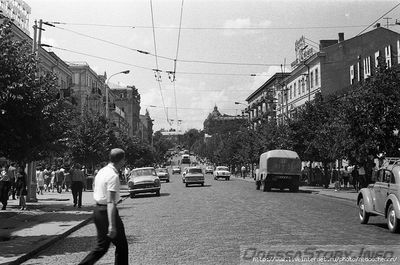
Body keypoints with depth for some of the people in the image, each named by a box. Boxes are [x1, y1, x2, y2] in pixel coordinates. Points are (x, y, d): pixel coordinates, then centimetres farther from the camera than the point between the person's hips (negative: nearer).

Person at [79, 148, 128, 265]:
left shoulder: (101, 171, 9)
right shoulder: (113, 176, -19)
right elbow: (110, 202, -25)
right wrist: (112, 225, -28)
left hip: (97, 210, 9)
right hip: (107, 212, -9)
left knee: (102, 246, 14)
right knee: (121, 245, 7)